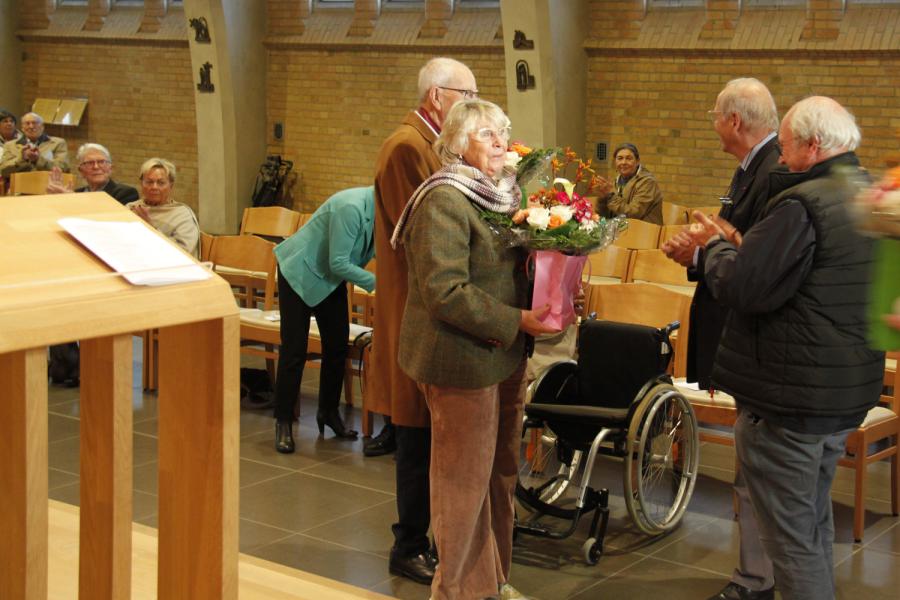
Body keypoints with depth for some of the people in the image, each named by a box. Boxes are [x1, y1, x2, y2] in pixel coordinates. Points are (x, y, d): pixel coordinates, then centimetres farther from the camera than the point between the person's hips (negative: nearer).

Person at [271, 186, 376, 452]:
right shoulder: (352, 207, -33)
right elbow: (338, 263, -30)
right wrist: (374, 282, -27)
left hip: (331, 279, 8)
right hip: (300, 274, -8)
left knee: (337, 347, 9)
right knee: (293, 350, -5)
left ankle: (329, 412, 25)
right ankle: (283, 422, 4)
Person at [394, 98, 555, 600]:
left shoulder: (504, 193, 12)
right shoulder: (444, 201, -16)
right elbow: (445, 291, -23)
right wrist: (514, 321, -21)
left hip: (505, 355, 9)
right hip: (463, 359, -9)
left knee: (502, 473, 17)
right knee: (466, 480, 2)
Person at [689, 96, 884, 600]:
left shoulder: (802, 204, -21)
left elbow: (741, 289, -22)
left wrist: (716, 246, -3)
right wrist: (743, 248, 7)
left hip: (789, 400, -9)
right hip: (849, 392, 10)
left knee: (792, 538, 1)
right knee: (816, 522, 23)